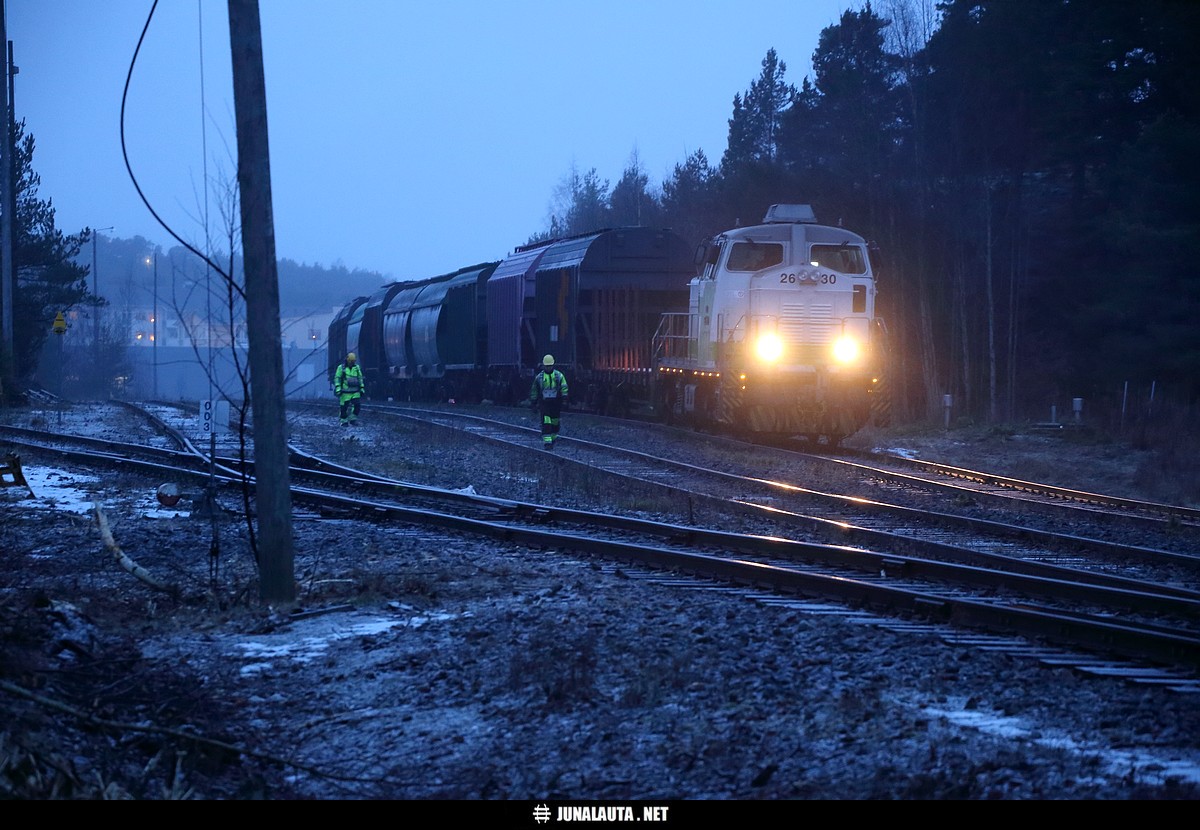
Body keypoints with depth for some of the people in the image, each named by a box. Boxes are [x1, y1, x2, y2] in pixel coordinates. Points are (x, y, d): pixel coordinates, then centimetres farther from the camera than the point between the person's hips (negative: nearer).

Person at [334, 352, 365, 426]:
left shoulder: (357, 368, 9)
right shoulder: (341, 368, -3)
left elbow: (360, 378, 17)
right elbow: (337, 378, -4)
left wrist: (362, 388, 14)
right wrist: (338, 388, -14)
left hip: (355, 392, 3)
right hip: (345, 391, -3)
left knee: (357, 405, -8)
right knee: (344, 407, 0)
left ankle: (352, 419, 8)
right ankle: (344, 421, 12)